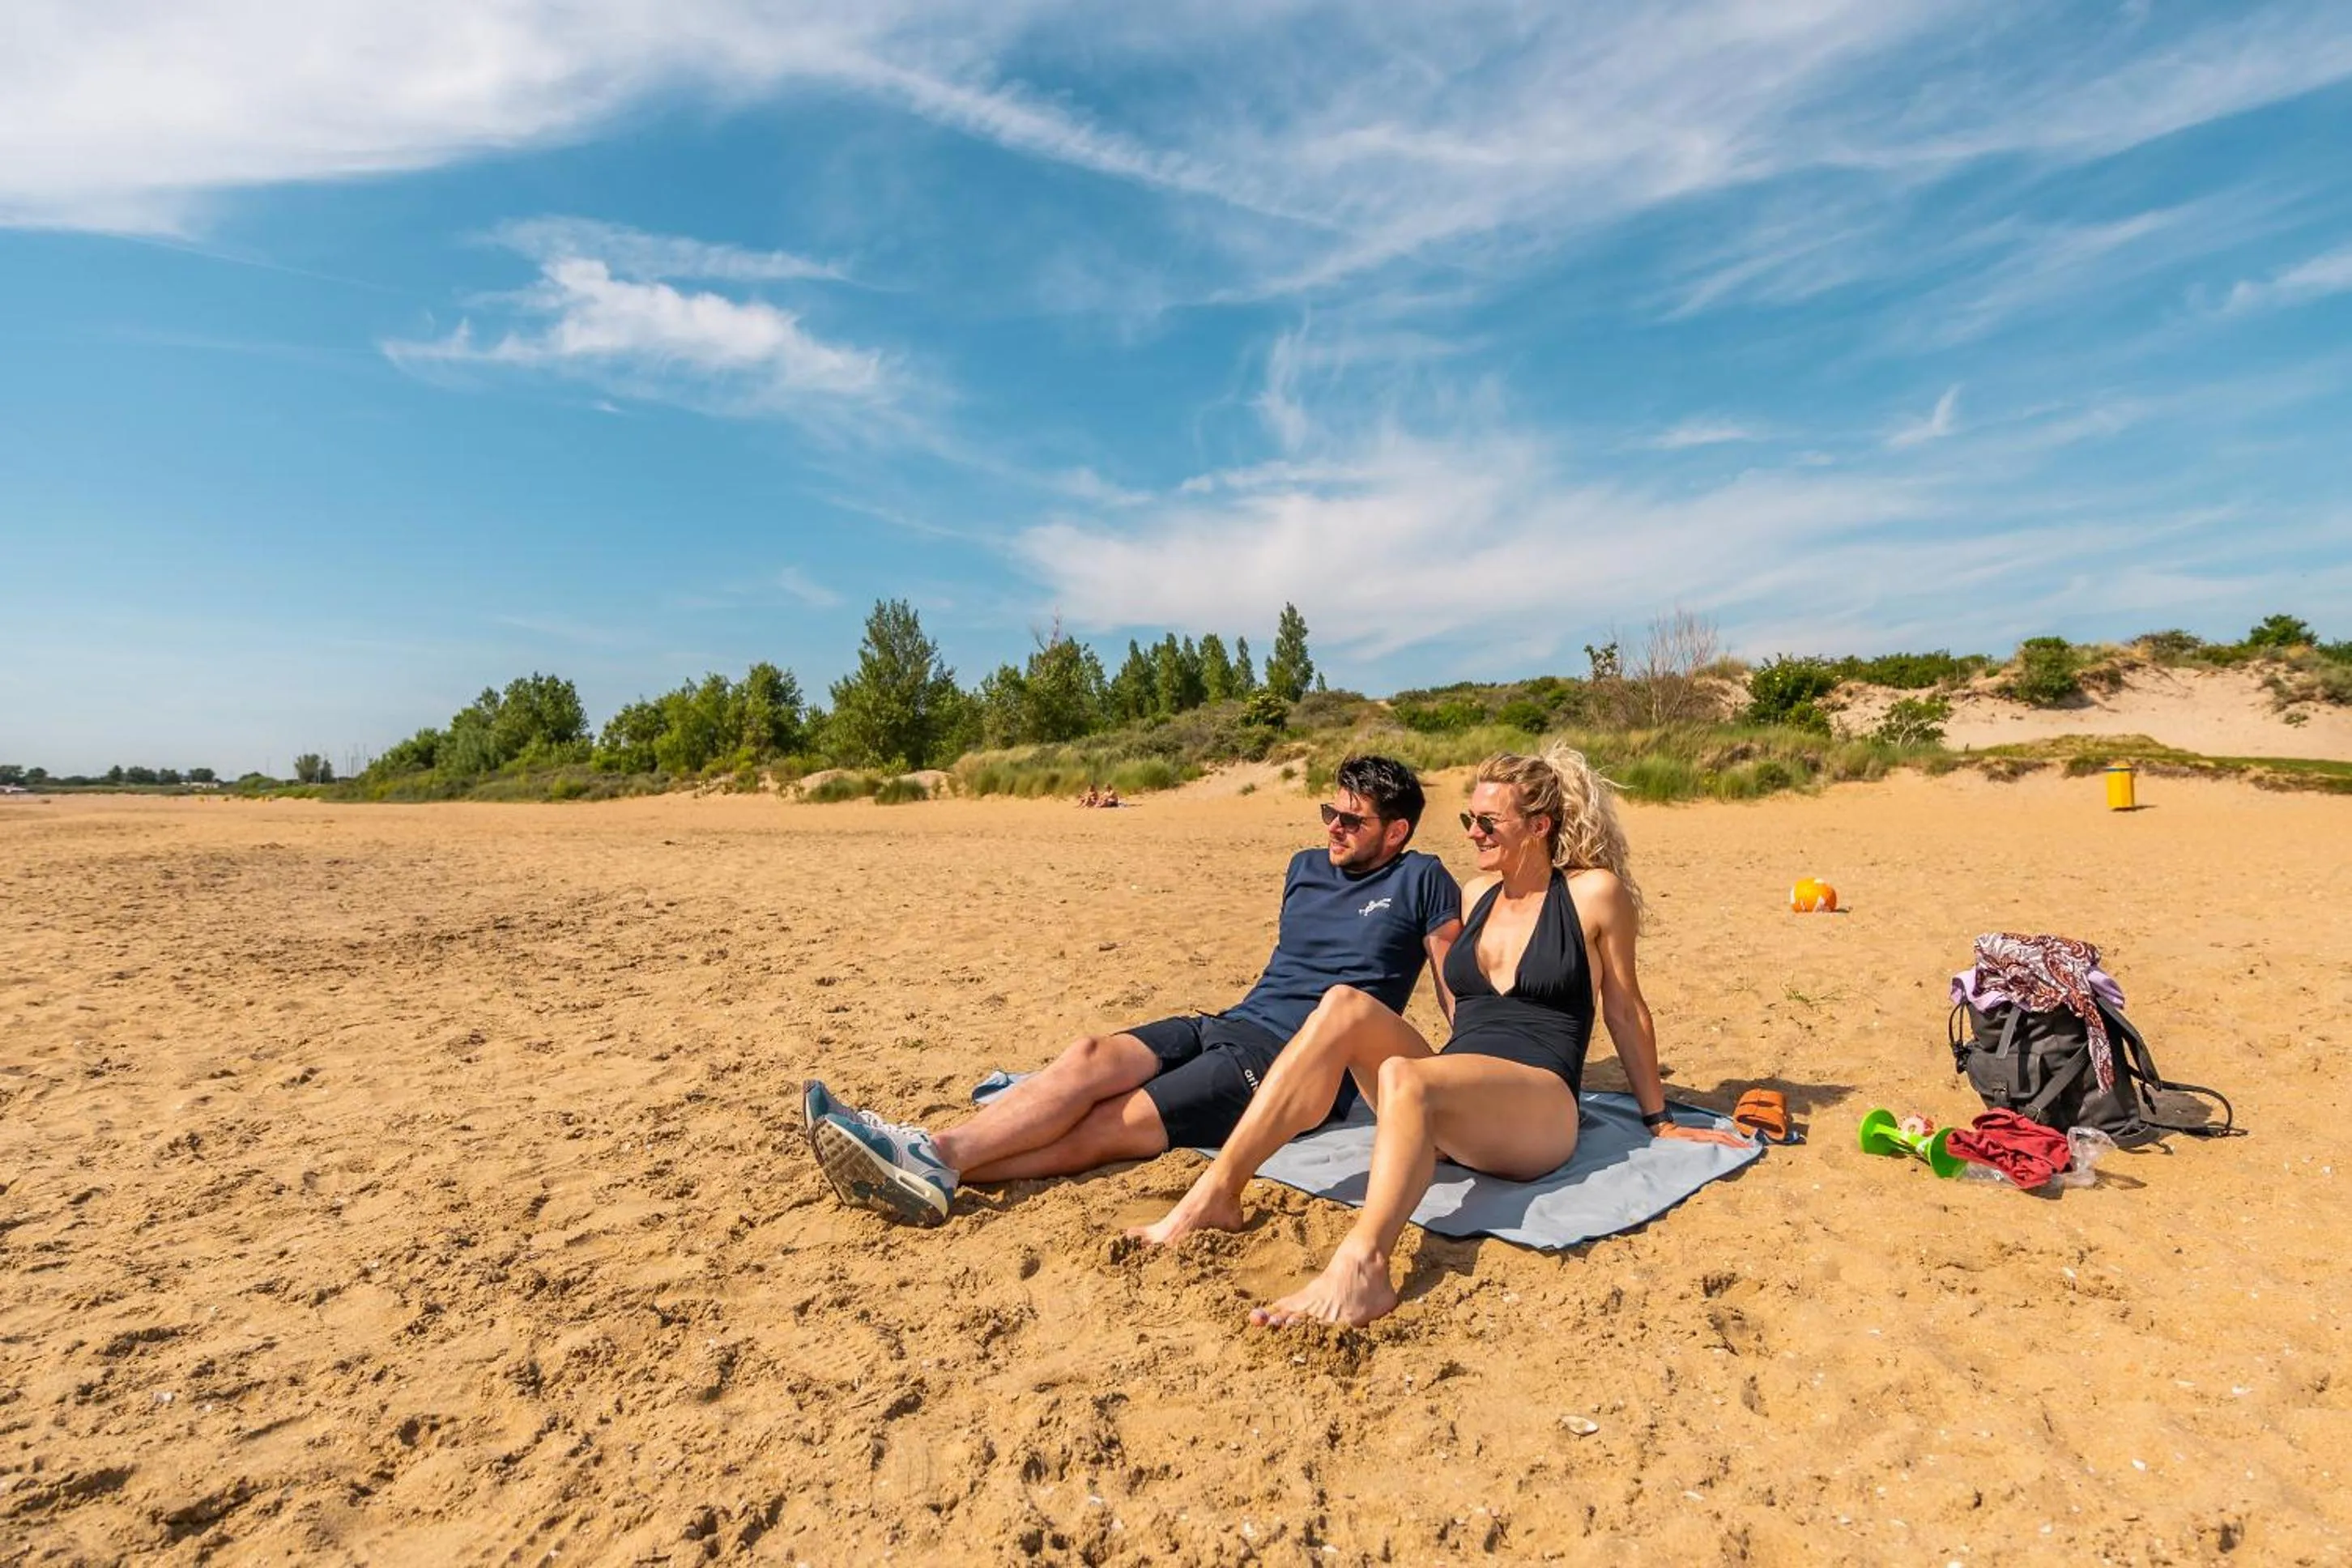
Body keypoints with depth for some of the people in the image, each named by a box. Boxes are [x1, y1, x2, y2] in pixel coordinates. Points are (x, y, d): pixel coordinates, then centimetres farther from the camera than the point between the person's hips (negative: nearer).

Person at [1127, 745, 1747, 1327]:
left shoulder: (1593, 892, 0)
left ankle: (1362, 1265, -58)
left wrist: (1658, 1120, 14)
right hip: (1452, 1105, 5)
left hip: (1540, 1112, -5)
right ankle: (1216, 1193, -31)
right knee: (1345, 1005, -23)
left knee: (1403, 1076, -37)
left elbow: (1625, 1011, 8)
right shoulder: (1477, 894, 16)